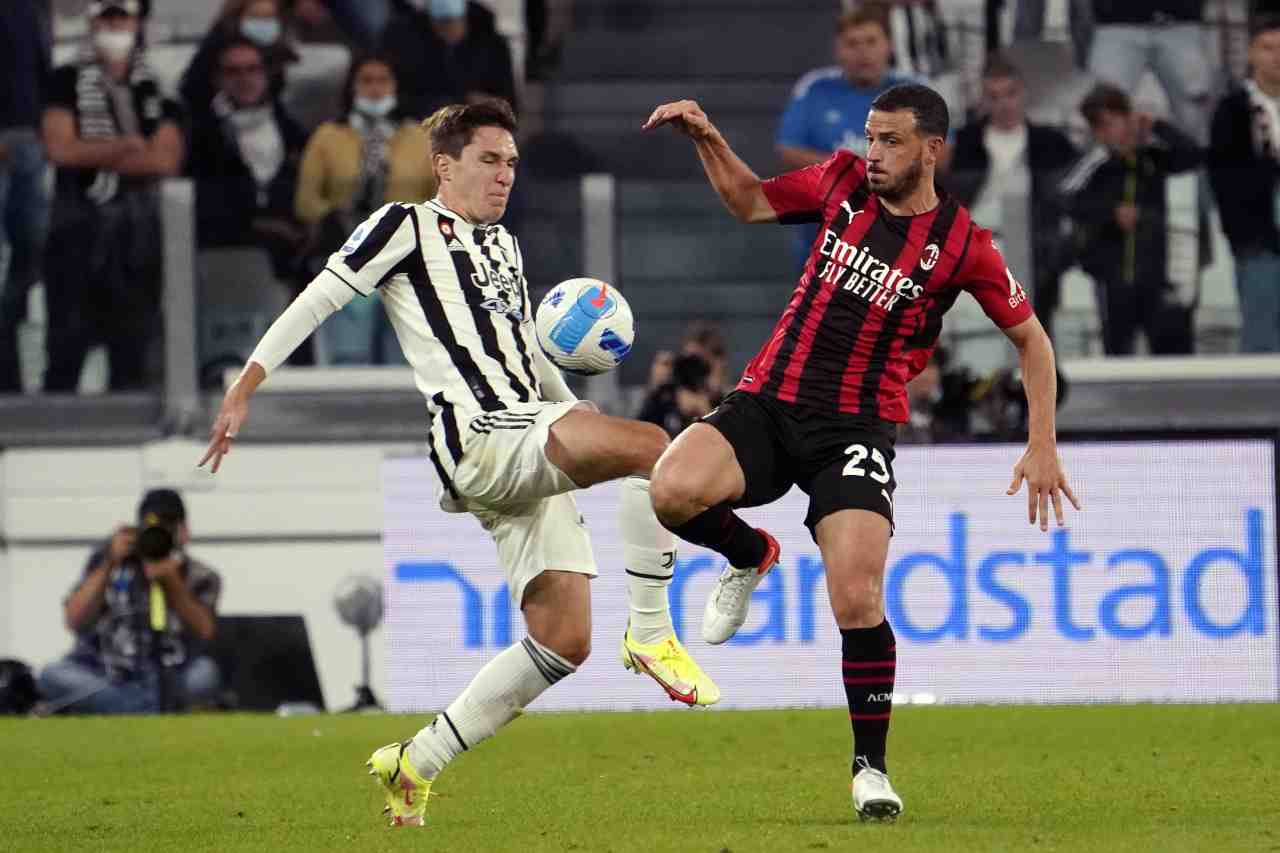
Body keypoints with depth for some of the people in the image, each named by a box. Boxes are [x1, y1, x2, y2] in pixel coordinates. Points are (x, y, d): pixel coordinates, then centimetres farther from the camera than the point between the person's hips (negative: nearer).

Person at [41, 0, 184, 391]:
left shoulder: (157, 91, 8)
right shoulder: (68, 83, 2)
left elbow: (166, 160, -4)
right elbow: (59, 149, -9)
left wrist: (95, 155, -6)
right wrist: (126, 147, -5)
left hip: (138, 229, 3)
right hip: (78, 226, -2)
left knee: (132, 340, 6)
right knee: (67, 340, -4)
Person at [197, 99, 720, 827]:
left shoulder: (505, 246, 27)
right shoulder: (408, 227, 4)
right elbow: (318, 301, 1)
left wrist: (580, 415, 23)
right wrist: (245, 389, -5)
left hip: (533, 453, 8)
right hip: (480, 437, -8)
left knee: (564, 641, 0)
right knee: (653, 445, -27)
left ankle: (415, 767, 8)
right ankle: (652, 635, -18)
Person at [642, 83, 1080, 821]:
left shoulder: (962, 245, -5)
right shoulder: (843, 184, 4)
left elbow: (1031, 339, 6)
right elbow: (751, 202, 22)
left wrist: (1043, 447, 1)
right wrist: (707, 138, 6)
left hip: (856, 428, -3)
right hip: (768, 404, 3)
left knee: (858, 601, -19)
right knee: (672, 491, -26)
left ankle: (871, 768, 1)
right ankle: (750, 555, 10)